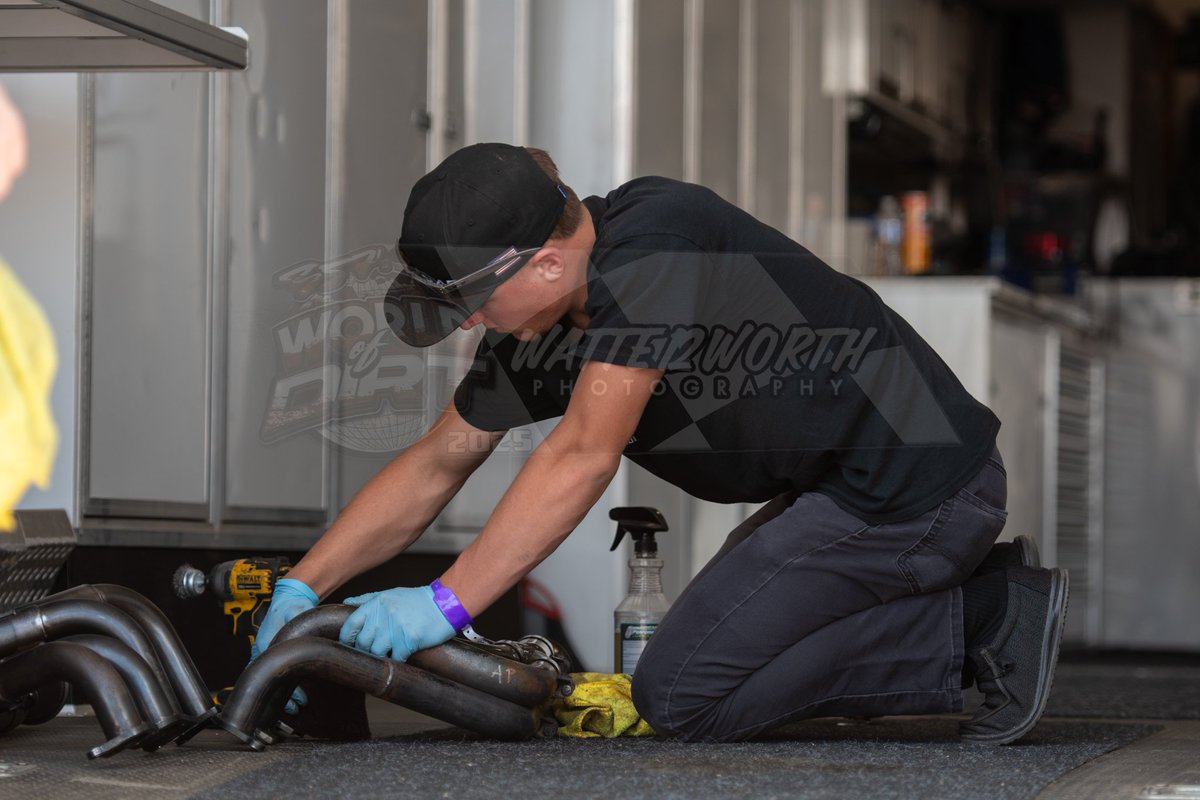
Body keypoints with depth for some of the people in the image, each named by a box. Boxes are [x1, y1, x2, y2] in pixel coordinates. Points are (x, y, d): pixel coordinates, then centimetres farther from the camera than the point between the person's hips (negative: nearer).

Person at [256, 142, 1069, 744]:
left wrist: (447, 603, -24)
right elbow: (436, 463, 15)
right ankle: (988, 600, 12)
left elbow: (583, 456, -26)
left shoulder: (652, 246, -22)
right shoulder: (543, 318, 6)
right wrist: (302, 586, 8)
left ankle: (980, 623, -7)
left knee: (680, 693, -9)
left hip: (909, 490, -10)